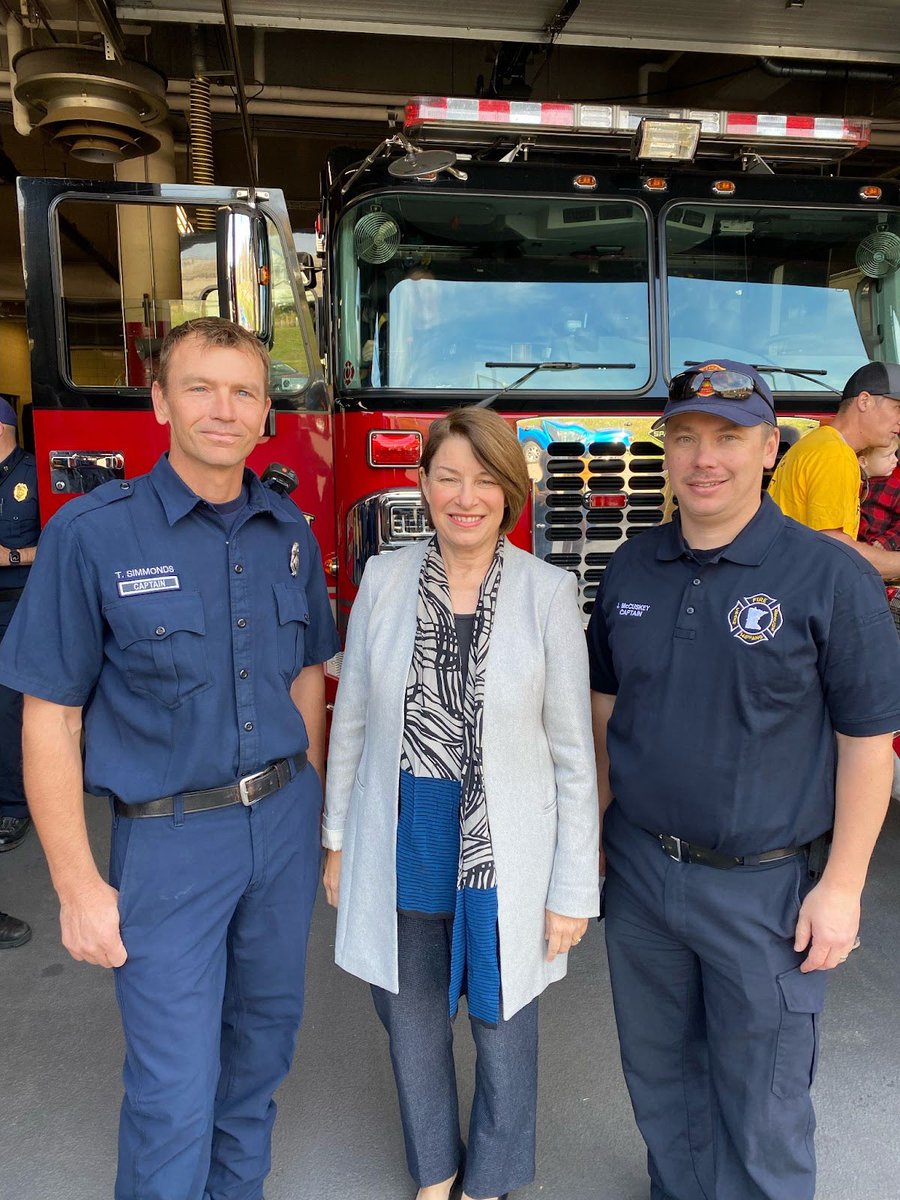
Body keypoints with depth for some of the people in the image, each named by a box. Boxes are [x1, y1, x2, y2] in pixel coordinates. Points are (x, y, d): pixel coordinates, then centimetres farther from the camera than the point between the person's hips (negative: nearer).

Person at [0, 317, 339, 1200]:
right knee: (174, 1085, 5)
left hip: (285, 820, 5)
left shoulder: (290, 533, 0)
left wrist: (310, 804, 10)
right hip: (169, 835, -5)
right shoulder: (91, 533, -14)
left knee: (265, 1030, 22)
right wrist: (78, 886, -11)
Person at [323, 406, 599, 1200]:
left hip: (502, 858, -2)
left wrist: (574, 889, -6)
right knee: (411, 1021, 20)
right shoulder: (385, 578, -4)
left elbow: (572, 752, -8)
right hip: (399, 853, 2)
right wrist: (338, 841, 8)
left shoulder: (548, 592, -12)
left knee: (501, 1026, 18)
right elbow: (353, 718, 4)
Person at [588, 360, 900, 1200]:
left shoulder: (828, 575, -12)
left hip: (765, 886, -4)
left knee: (760, 1105, 13)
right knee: (658, 1073, 23)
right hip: (638, 869, 5)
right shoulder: (631, 568, 1)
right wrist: (594, 825, 9)